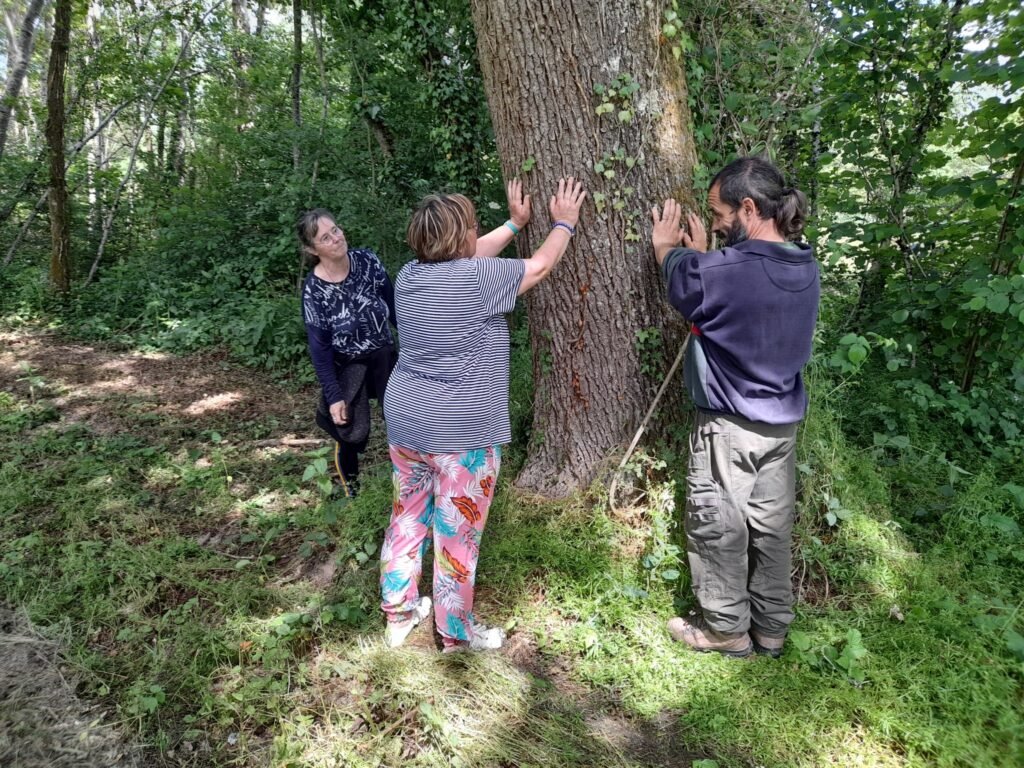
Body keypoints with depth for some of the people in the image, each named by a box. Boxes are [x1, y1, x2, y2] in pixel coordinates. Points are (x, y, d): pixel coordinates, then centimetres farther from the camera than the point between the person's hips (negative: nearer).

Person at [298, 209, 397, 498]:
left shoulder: (367, 260, -13)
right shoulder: (314, 290, -21)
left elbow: (393, 305, 1)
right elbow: (319, 348, -15)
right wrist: (333, 396, -14)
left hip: (384, 356, 3)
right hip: (347, 367, -3)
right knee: (352, 433, 5)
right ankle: (351, 490, 35)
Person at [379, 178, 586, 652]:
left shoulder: (410, 275, 4)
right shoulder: (474, 280, -17)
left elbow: (468, 257, 19)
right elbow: (541, 266, -3)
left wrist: (515, 223, 27)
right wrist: (564, 223, 14)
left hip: (405, 419, 8)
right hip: (461, 431, -7)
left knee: (407, 516, 20)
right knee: (457, 534, 7)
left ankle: (398, 612, 35)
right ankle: (456, 632, 24)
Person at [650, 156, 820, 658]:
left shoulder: (723, 270, -24)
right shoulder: (806, 268, -1)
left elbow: (681, 283, -2)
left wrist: (667, 246, 18)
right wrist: (703, 252, 18)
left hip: (728, 428, -7)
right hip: (782, 424, 7)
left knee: (718, 529, 10)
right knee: (771, 527, 17)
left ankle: (726, 629, 26)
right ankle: (771, 628, 33)